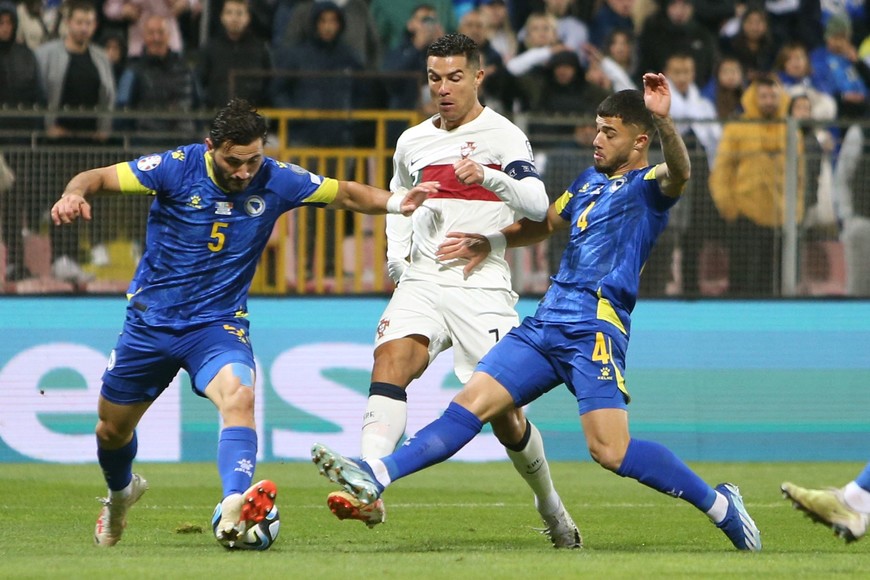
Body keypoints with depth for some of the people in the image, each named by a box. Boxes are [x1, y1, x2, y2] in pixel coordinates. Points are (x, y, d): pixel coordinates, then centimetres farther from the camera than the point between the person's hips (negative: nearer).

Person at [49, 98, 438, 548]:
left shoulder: (275, 181, -9)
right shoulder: (177, 168, -14)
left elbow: (347, 194, 1)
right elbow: (98, 177, -11)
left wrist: (395, 203, -18)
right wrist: (74, 195, -34)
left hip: (218, 323, -1)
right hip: (149, 321, 1)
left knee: (239, 397, -33)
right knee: (112, 428, 14)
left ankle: (234, 509, -50)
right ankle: (120, 493, 49)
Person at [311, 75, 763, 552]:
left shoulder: (647, 185, -1)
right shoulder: (590, 181, 24)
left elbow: (679, 173, -26)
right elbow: (546, 223, 42)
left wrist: (663, 121, -43)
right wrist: (492, 242, 31)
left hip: (594, 330, -7)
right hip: (544, 325, 7)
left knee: (609, 450, -17)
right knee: (472, 402, -3)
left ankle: (719, 504, -4)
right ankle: (376, 477, -12)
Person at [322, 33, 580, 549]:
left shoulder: (502, 135, -3)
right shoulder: (412, 143, 14)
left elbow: (538, 205, -17)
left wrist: (489, 176, -34)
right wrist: (395, 255, 17)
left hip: (483, 288, -4)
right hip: (422, 282, 4)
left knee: (503, 413, -2)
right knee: (391, 359, -25)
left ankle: (551, 506, 25)